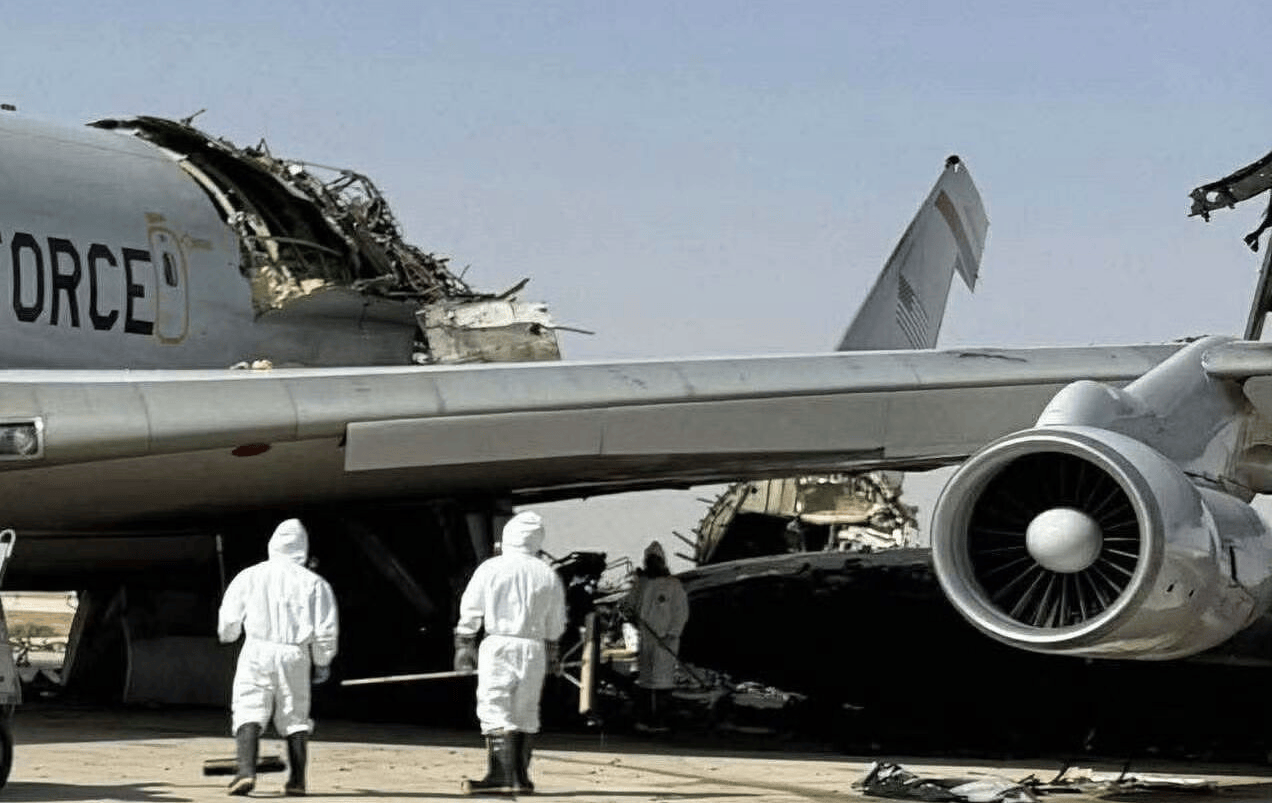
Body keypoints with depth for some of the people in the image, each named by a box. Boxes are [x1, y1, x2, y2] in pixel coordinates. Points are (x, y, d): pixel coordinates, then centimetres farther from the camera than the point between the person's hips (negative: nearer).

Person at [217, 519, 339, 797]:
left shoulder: (249, 576, 2)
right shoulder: (314, 583, 2)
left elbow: (229, 619, 5)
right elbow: (326, 630, -1)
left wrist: (228, 636, 29)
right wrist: (323, 662, 14)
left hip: (257, 651, -1)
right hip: (295, 657, 1)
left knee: (249, 712, -2)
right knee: (295, 718, 12)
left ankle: (246, 770, -21)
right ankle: (297, 779, 11)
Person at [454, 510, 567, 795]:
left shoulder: (490, 568, 0)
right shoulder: (549, 576, 9)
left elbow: (470, 611, 3)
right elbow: (555, 625, 15)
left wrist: (464, 645, 13)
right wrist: (553, 655, 27)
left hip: (498, 644, -4)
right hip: (534, 649, 4)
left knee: (495, 710, -7)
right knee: (525, 713, 11)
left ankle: (501, 774, -19)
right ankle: (521, 778, 11)